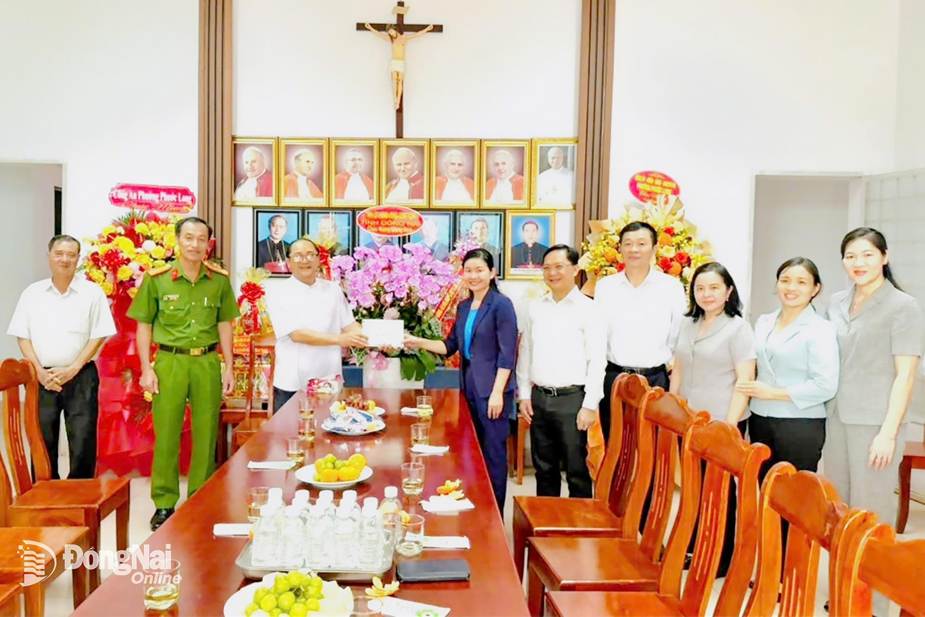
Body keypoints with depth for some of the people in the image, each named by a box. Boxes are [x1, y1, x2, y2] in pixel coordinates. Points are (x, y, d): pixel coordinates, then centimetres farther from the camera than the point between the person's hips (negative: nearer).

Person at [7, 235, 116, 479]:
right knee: (42, 443, 6)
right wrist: (40, 371, -6)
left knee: (83, 443, -2)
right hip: (42, 378, 2)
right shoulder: (31, 293, 7)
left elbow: (98, 336, -2)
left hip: (80, 377, -2)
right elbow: (22, 336, 7)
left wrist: (72, 369, -10)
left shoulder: (92, 293, 1)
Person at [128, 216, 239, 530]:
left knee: (206, 433, 8)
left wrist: (229, 367, 6)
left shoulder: (219, 279, 4)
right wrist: (146, 369, -3)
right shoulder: (156, 278, -1)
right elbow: (144, 325, 3)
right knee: (166, 433, 3)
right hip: (169, 362, -1)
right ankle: (164, 503, 17)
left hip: (207, 363, 2)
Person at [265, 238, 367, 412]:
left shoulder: (333, 289, 8)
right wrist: (339, 339, -23)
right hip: (292, 385, -3)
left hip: (329, 382, 3)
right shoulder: (278, 293, -5)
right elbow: (296, 334, -15)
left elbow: (349, 325, 7)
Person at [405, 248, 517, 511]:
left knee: (493, 454, 1)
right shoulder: (464, 306, 12)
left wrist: (497, 392, -18)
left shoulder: (501, 304, -9)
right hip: (468, 387, 7)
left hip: (492, 390, -7)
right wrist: (420, 342, 2)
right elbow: (451, 346, 15)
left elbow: (507, 353, -14)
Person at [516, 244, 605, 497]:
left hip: (571, 398, -4)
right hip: (539, 398, 5)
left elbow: (597, 361, -7)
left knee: (577, 471, 3)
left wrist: (590, 405, -11)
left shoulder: (588, 309, -5)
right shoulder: (535, 308, 9)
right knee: (544, 469, 15)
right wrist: (524, 394, 8)